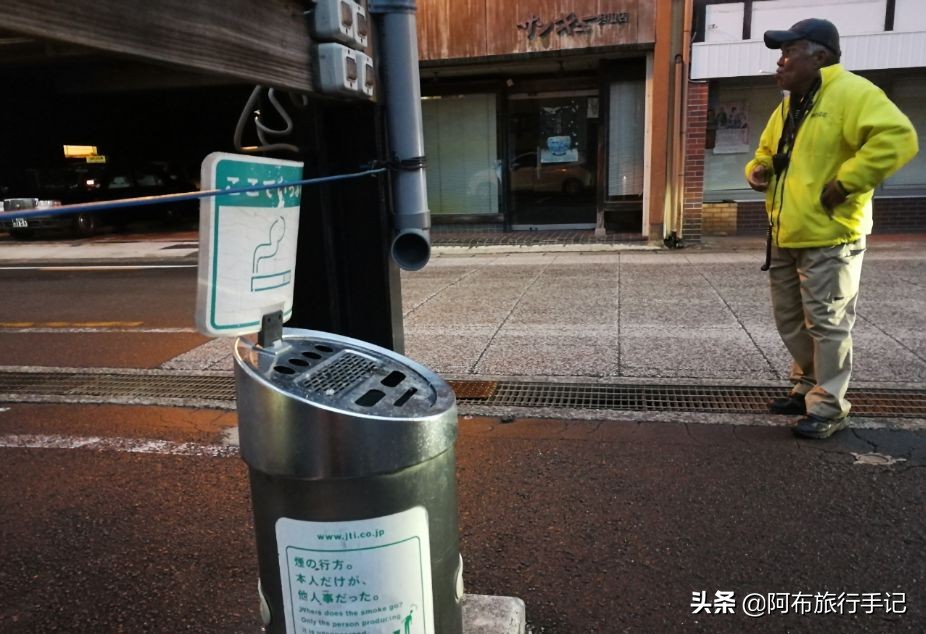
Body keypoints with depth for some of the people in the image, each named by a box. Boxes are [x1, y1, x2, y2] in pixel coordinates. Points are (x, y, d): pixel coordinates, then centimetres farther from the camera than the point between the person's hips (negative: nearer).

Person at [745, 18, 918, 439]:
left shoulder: (850, 93, -13)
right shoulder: (787, 107, 15)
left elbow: (897, 137, -25)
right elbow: (767, 153, 28)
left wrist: (845, 183, -24)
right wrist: (758, 170, 6)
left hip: (828, 238, -9)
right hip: (785, 238, 9)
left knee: (825, 324, -1)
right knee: (790, 321, 16)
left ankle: (828, 408, 11)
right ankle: (807, 388, 33)